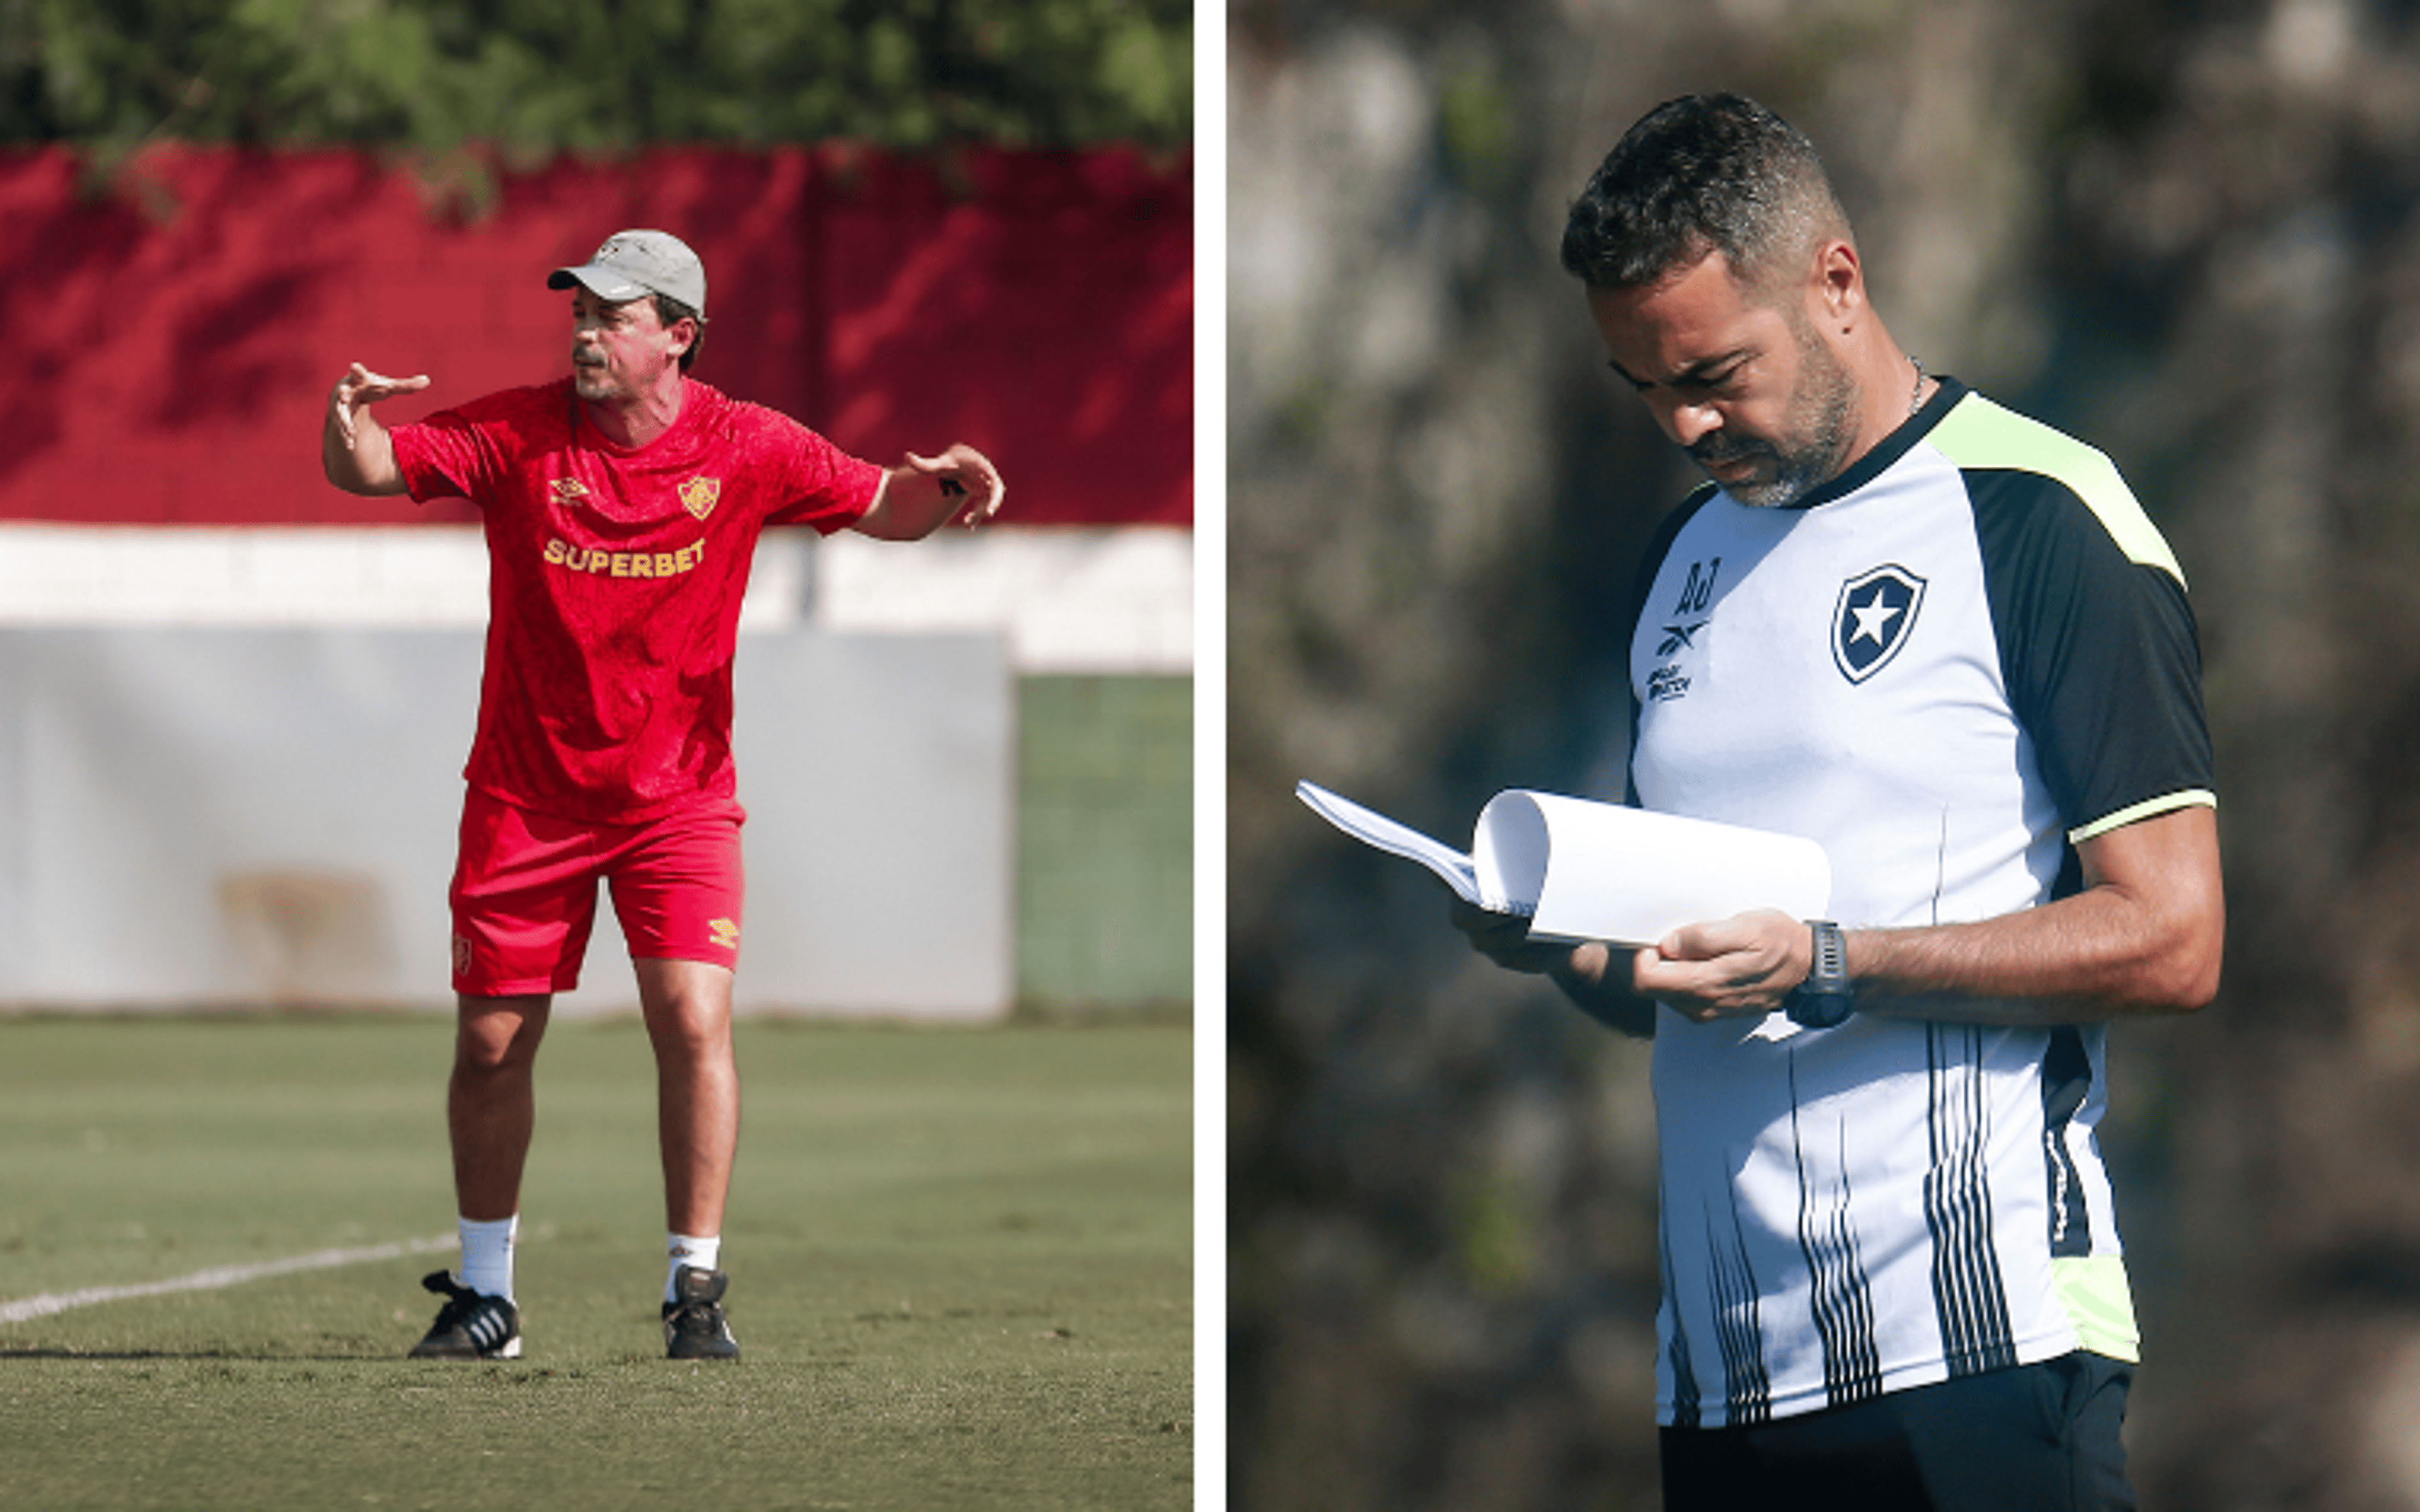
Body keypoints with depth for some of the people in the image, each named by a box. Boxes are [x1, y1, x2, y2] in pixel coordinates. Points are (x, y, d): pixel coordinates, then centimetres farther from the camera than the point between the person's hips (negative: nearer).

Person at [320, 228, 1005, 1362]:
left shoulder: (743, 448, -6)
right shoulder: (516, 434, -7)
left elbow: (878, 507, 2)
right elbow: (370, 470, -13)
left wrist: (940, 487, -21)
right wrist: (348, 431, -37)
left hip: (677, 791, -1)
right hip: (526, 792, 1)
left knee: (693, 1021, -14)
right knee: (490, 1043, 4)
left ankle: (696, 1289, -2)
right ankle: (485, 1294, 20)